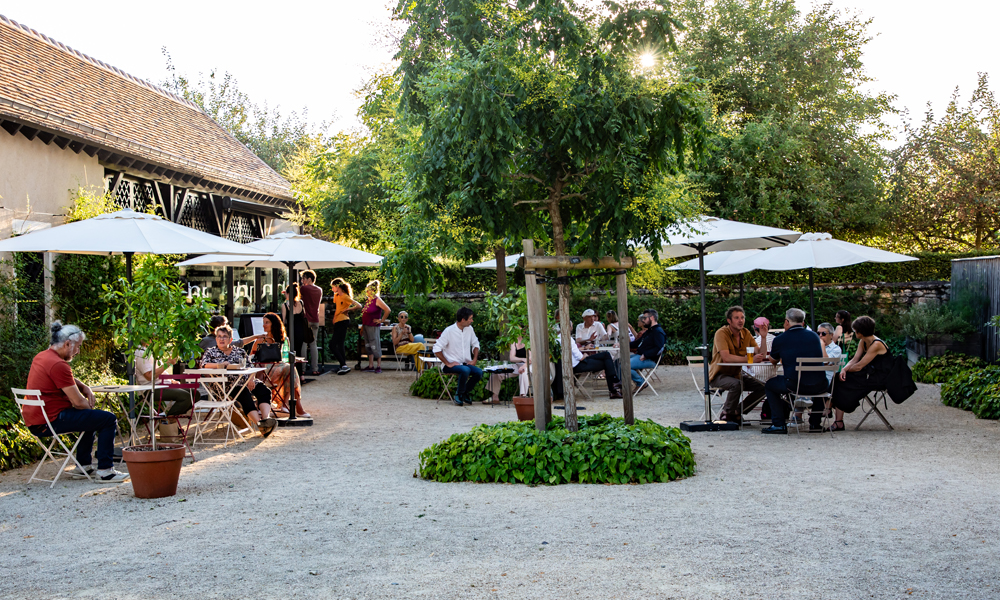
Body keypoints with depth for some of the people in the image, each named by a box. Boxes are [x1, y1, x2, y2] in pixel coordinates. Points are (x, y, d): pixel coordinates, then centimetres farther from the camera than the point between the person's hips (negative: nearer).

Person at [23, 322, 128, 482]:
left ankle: (83, 466, 29)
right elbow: (78, 402, -19)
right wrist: (90, 405, 2)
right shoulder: (58, 364, -20)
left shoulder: (41, 356, 13)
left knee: (90, 418, 31)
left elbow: (70, 379, 29)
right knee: (108, 419, -8)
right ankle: (104, 472, -8)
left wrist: (85, 388, 9)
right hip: (50, 421, -11)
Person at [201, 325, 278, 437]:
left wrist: (251, 379, -4)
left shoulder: (240, 351, 23)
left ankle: (266, 418, -45)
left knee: (263, 390, -26)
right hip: (226, 384, -4)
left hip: (244, 381, 4)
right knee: (244, 394, -36)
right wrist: (219, 365, -21)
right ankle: (259, 424, -47)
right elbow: (204, 365, -4)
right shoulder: (211, 352, 15)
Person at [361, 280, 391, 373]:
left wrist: (381, 320, -15)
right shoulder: (368, 300, 13)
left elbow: (387, 310, -21)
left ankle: (379, 366, 1)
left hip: (374, 327, -9)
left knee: (375, 347, -5)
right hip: (366, 326, 9)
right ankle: (371, 366, 14)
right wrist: (362, 327, 19)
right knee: (368, 347, 9)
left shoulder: (377, 300, -12)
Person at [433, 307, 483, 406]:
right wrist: (448, 363, -16)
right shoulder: (449, 331, -13)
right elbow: (437, 350, -13)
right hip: (452, 364, -6)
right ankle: (459, 395, -12)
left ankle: (464, 393, 0)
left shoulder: (469, 329, 6)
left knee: (479, 372, -23)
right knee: (465, 370, -36)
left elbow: (475, 344, 20)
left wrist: (474, 360, 6)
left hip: (466, 363, 6)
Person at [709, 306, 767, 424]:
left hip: (737, 374, 7)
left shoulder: (746, 333, 3)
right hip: (719, 375, -7)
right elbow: (726, 357, -31)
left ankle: (737, 412, 2)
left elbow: (760, 354, -3)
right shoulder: (721, 333, -18)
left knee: (762, 386, -8)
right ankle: (727, 414, -13)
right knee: (736, 384, -35)